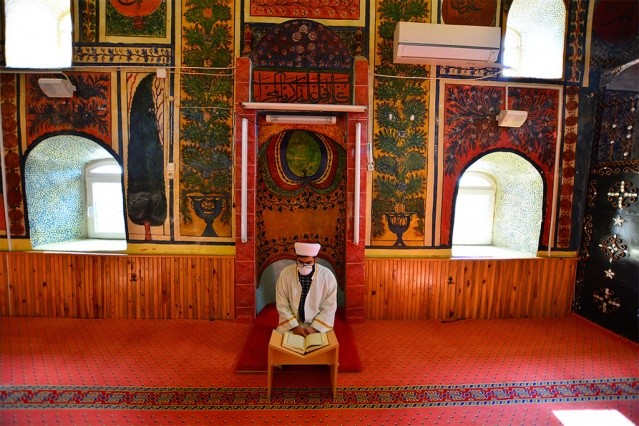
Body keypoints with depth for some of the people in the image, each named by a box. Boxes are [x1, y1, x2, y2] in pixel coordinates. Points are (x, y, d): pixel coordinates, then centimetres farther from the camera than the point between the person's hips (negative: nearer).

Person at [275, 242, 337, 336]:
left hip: (318, 325, 0)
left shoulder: (327, 276, -9)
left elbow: (329, 307, -5)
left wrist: (315, 327, -13)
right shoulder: (286, 273, -7)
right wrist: (294, 326, -11)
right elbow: (282, 304, -4)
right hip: (290, 325, 1)